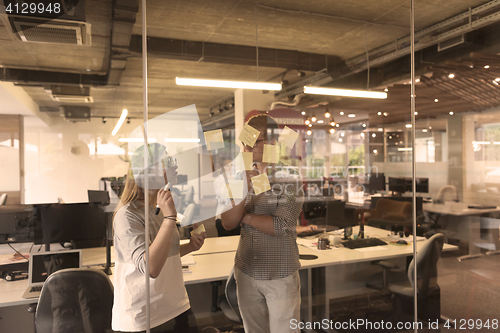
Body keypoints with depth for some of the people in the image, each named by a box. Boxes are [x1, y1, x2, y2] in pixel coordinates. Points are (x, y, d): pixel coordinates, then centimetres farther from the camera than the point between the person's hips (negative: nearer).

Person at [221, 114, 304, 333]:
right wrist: (242, 192, -21)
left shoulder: (290, 178, -11)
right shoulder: (244, 177, 2)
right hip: (246, 272, 5)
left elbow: (281, 227, -20)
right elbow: (228, 224, -5)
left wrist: (245, 217, -8)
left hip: (280, 275, -4)